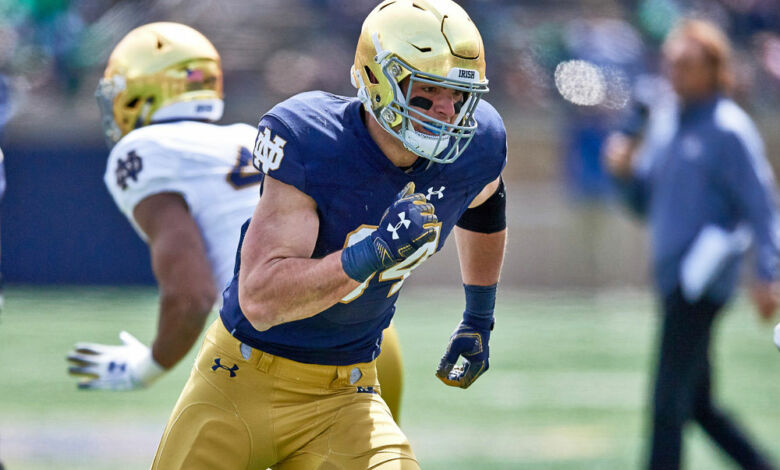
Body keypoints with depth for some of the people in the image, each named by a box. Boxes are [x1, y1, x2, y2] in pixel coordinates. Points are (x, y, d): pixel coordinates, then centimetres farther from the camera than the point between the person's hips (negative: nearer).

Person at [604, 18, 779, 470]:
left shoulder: (729, 129, -8)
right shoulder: (663, 121, 15)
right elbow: (645, 201, 23)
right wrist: (626, 170, 2)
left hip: (704, 276, -9)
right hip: (672, 276, 9)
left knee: (669, 401, -12)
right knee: (699, 403, 12)